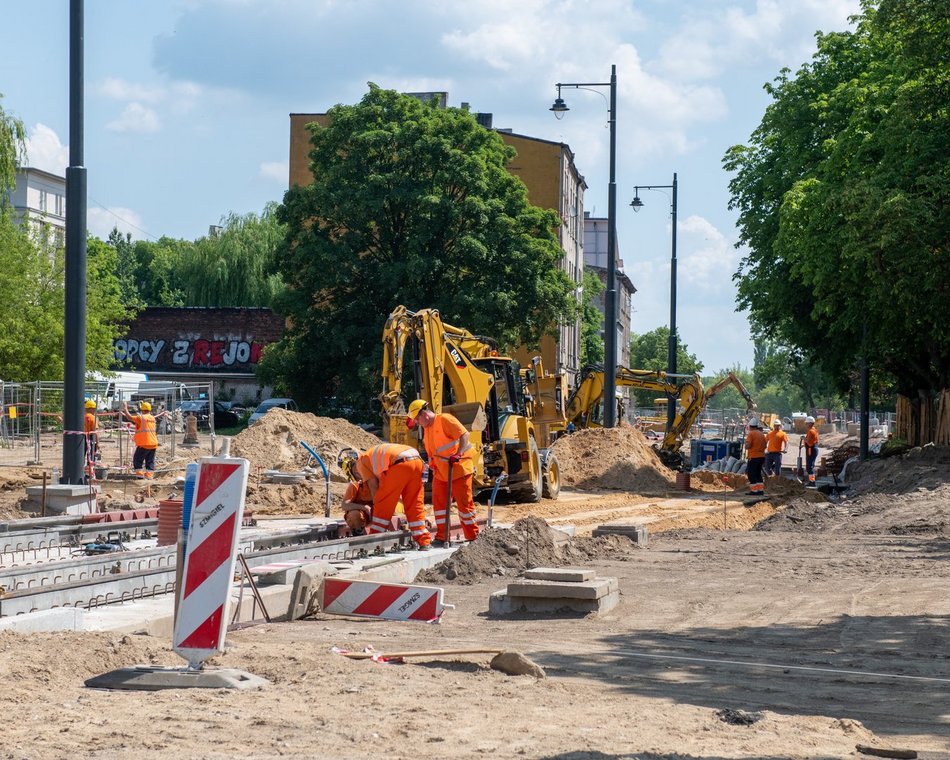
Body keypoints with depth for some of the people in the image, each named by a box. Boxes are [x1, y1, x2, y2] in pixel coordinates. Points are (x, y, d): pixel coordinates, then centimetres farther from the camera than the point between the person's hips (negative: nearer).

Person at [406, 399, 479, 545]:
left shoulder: (444, 419, -13)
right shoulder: (427, 429, 14)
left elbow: (464, 434, -21)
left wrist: (458, 453, -29)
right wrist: (432, 464, 16)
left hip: (459, 468, -9)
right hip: (441, 472, 9)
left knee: (464, 502, -3)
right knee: (439, 502, 6)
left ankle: (473, 537, 5)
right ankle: (442, 536, 12)